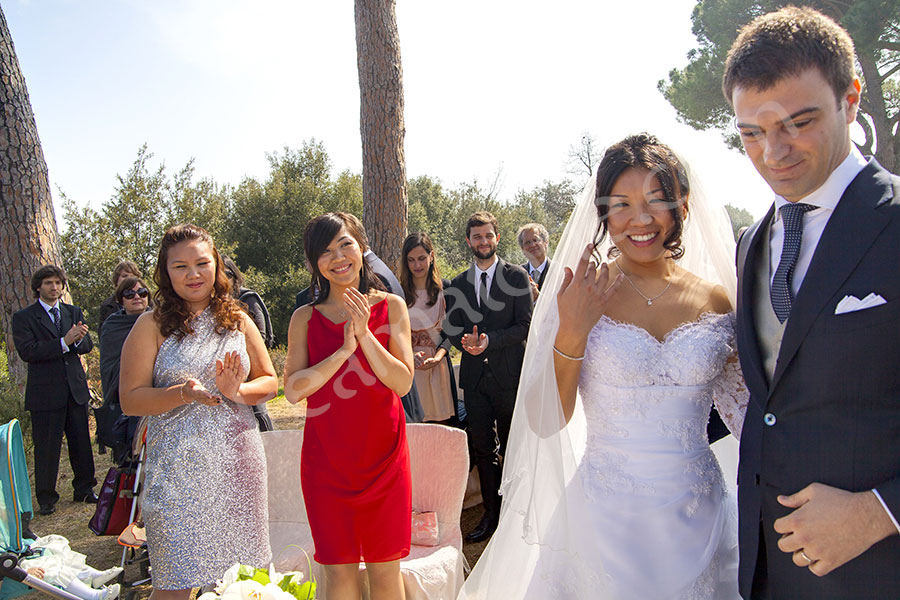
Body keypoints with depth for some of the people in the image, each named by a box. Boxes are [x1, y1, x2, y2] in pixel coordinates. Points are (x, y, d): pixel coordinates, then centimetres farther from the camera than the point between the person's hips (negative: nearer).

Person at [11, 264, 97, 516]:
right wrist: (64, 342, -23)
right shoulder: (23, 317, 0)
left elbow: (88, 345, 8)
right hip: (45, 392, -4)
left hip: (75, 388, 4)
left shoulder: (74, 312, 14)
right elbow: (27, 351, -14)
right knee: (46, 447, 2)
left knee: (81, 442, 9)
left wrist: (78, 339, -16)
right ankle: (46, 498, 16)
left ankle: (84, 489, 23)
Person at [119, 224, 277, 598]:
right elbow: (130, 399, -3)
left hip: (238, 464, 3)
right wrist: (183, 394, -19)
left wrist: (238, 391, -10)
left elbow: (270, 382, 10)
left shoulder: (238, 321, 8)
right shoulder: (152, 325, -1)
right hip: (178, 468, -3)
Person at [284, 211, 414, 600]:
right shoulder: (305, 318, 3)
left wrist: (364, 334, -16)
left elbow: (402, 382, -6)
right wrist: (344, 350, -16)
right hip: (325, 459, 1)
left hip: (382, 453, 0)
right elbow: (293, 390, -7)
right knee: (339, 568, 9)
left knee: (384, 568, 8)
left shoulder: (391, 307, 1)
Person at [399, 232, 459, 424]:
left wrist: (438, 356, -13)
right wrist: (409, 355, -16)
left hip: (439, 365, 1)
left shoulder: (445, 288, 4)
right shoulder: (399, 292, 1)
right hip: (408, 366, -1)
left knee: (442, 422, 2)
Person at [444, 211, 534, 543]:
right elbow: (452, 329, 10)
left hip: (509, 375, -3)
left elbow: (525, 325, -7)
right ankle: (491, 513, 23)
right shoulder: (458, 283, 10)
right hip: (475, 376, 3)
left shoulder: (516, 276, -1)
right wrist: (466, 341, -12)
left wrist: (489, 340, -19)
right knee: (482, 449, 9)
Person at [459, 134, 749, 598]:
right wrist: (571, 336, -20)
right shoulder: (579, 296, -8)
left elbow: (740, 406, 9)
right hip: (605, 520, -2)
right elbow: (545, 422, -10)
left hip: (699, 520, 3)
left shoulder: (716, 299, -1)